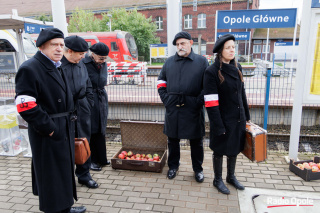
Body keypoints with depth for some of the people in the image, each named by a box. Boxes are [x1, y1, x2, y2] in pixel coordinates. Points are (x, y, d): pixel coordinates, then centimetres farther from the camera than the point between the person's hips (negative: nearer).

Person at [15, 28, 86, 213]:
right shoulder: (29, 69, -15)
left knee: (65, 170, 20)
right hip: (48, 135, -9)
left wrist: (68, 124, 16)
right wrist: (48, 128, -19)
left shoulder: (57, 68, 14)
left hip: (64, 131, 9)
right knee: (52, 175, 5)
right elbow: (25, 106, -21)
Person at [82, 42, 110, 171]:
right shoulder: (84, 64, -13)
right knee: (91, 131, 1)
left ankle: (101, 159, 27)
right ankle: (91, 161, 16)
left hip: (101, 100, 7)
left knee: (101, 130, 13)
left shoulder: (103, 64, 9)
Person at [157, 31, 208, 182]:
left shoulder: (201, 61, 0)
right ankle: (173, 166, 35)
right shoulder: (169, 62, 9)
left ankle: (198, 169, 30)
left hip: (193, 109, -2)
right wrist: (165, 98, 3)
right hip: (172, 109, 3)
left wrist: (199, 101, -11)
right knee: (172, 140, 14)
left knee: (196, 141, 10)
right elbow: (161, 81, 15)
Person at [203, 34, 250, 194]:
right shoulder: (212, 72, -16)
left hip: (238, 118, 7)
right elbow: (211, 103, -18)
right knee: (219, 151, 11)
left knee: (234, 148, 20)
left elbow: (242, 93, 12)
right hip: (223, 120, -6)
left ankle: (231, 176, 42)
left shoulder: (237, 68, 5)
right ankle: (218, 180, 32)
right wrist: (218, 126, -19)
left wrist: (246, 115, 12)